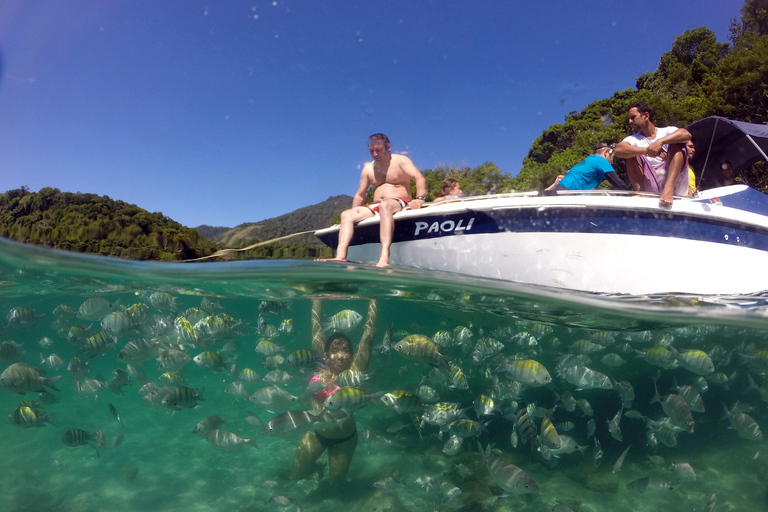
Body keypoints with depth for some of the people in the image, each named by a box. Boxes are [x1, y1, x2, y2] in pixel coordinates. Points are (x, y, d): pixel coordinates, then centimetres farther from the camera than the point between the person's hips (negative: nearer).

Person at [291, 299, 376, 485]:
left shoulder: (354, 371, -20)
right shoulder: (320, 366, -14)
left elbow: (368, 333, -25)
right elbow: (316, 325, -14)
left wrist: (372, 299, -26)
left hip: (344, 437, -1)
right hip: (316, 433, 2)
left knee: (337, 481, 17)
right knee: (297, 474, 10)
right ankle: (316, 466, 41)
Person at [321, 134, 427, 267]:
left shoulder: (400, 161, 3)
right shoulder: (368, 168, 18)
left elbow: (420, 179, -11)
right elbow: (360, 195, 21)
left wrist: (419, 199, -29)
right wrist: (353, 216, 10)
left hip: (399, 204, -6)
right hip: (375, 207, 6)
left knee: (384, 205, -40)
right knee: (346, 214, -16)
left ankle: (384, 257, -54)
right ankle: (340, 257, -36)